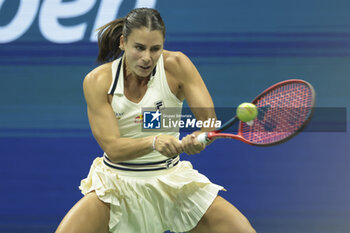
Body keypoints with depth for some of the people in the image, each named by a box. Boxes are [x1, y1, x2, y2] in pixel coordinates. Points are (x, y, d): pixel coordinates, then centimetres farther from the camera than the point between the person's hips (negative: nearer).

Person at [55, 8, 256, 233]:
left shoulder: (177, 66, -11)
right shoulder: (97, 81, -12)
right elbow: (112, 148, -19)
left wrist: (200, 138, -40)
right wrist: (154, 142, -38)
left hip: (171, 179, 1)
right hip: (117, 185, -1)